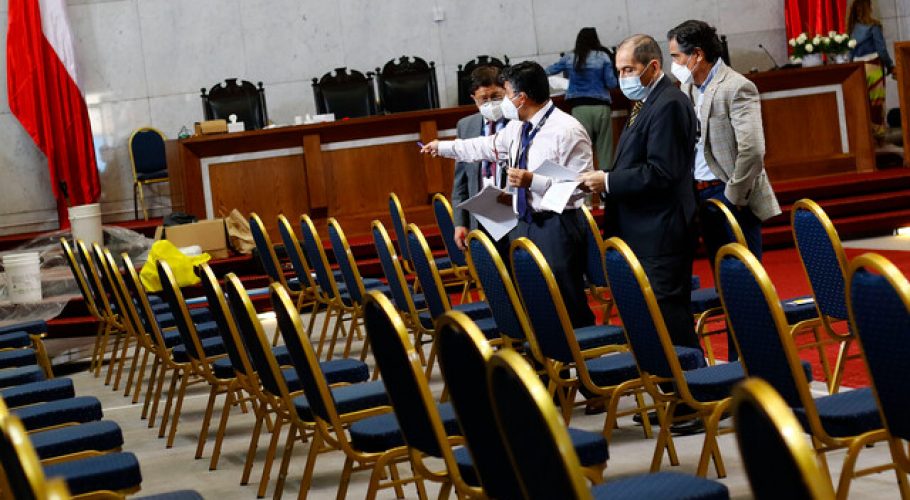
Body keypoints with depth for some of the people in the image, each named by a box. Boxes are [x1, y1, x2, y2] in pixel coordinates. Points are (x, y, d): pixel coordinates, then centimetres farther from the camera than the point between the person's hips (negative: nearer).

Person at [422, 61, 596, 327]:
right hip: (525, 224, 8)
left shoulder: (567, 130, -14)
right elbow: (488, 146, 29)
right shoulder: (518, 128, 12)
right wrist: (442, 147, 37)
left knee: (568, 307, -7)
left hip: (556, 228, -8)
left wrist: (533, 181, -25)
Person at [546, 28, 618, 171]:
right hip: (601, 106, -1)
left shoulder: (569, 58, 6)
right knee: (604, 148, 4)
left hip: (580, 107, 1)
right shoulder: (603, 57, 0)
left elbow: (549, 71, 20)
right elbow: (612, 83, -1)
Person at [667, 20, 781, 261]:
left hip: (730, 196, -7)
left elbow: (752, 151, -22)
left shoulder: (737, 87, -14)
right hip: (699, 194, 8)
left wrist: (733, 196, -15)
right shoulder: (687, 87, 10)